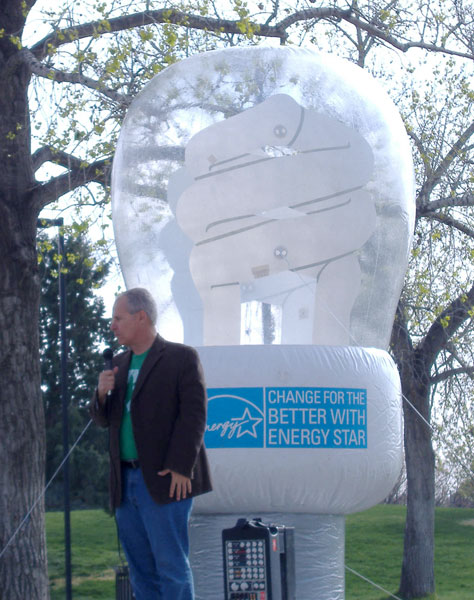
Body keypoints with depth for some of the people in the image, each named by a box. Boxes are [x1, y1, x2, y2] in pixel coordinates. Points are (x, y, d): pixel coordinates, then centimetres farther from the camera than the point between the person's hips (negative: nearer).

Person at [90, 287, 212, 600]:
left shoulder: (182, 357, -3)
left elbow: (194, 413, -10)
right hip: (126, 482, 7)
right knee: (141, 569, 9)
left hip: (164, 481, -7)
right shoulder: (120, 363, 18)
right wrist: (102, 394, -1)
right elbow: (104, 419, 21)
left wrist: (180, 468, -17)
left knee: (171, 565, -9)